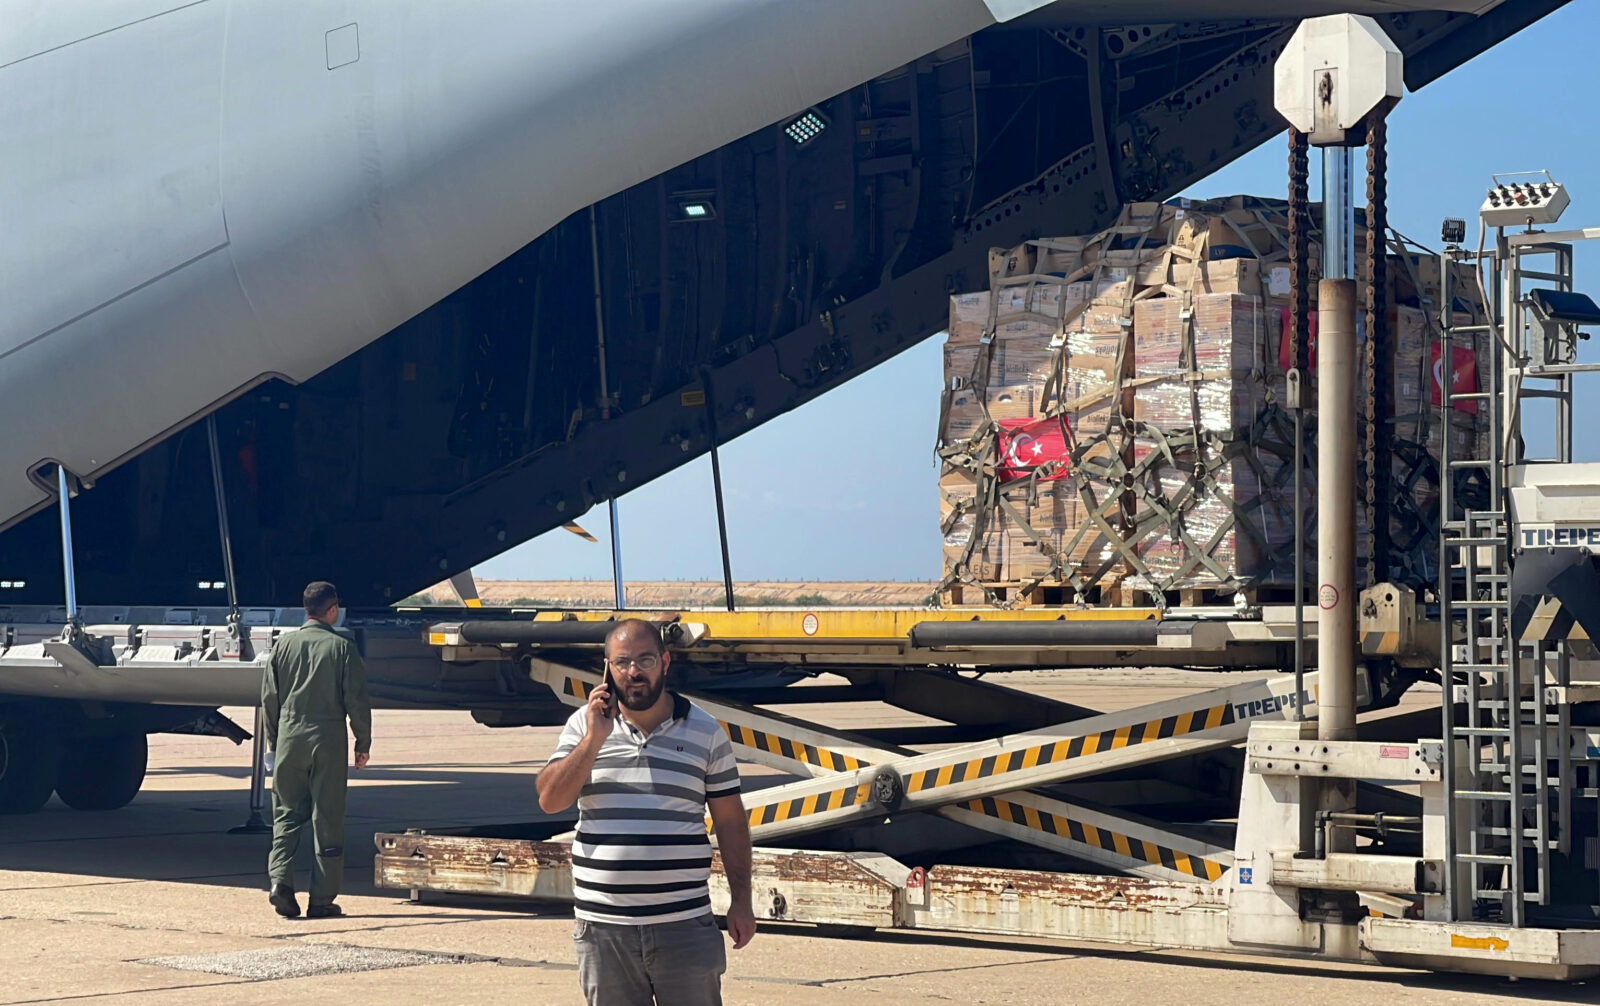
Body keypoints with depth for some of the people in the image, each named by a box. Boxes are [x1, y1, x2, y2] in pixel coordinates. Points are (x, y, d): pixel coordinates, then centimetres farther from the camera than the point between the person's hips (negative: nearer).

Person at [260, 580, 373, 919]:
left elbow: (269, 697, 7)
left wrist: (274, 742, 18)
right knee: (327, 821, 3)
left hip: (290, 740, 3)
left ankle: (280, 878, -8)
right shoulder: (341, 647, -5)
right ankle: (322, 899, 4)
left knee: (287, 814, 11)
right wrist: (363, 743, 6)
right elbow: (357, 700, -5)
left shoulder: (284, 644, 4)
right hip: (329, 741, -3)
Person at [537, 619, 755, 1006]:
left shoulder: (705, 730, 4)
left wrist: (741, 901, 3)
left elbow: (730, 820, 6)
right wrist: (594, 739, -13)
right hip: (603, 926, 1)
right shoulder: (584, 725, 6)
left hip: (684, 925, -1)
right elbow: (550, 800, -4)